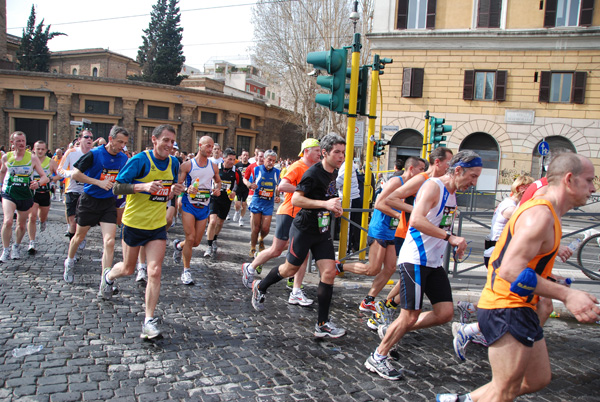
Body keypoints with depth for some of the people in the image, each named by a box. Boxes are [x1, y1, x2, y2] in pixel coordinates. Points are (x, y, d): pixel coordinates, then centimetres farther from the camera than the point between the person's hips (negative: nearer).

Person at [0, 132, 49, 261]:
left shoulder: (32, 158, -6)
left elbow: (45, 177, -9)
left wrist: (38, 183, -29)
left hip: (26, 195, 1)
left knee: (21, 225, 14)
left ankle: (16, 247, 39)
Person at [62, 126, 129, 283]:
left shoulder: (123, 158, 1)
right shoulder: (95, 154, -14)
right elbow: (74, 174, -16)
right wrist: (99, 182, -22)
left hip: (109, 203, 2)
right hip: (89, 201, -2)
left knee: (110, 242, -11)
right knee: (79, 236, 17)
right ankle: (69, 262, 47)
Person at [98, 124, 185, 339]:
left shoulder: (173, 163, 2)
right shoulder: (139, 160, -15)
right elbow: (117, 187, -15)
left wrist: (176, 190, -7)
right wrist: (143, 186, -31)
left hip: (157, 226, 3)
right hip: (134, 223, -3)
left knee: (155, 271, -8)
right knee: (128, 269, 15)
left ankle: (149, 320, -1)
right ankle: (108, 275, 52)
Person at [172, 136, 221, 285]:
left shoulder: (213, 166, 7)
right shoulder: (187, 165, -5)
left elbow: (218, 180, 22)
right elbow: (178, 184, -5)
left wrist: (217, 188, 0)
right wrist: (187, 189, -26)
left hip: (204, 207, 4)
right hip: (189, 205, -4)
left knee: (196, 242, 6)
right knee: (190, 238, -11)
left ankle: (178, 245, 40)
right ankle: (186, 271, 4)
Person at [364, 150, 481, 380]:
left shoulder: (452, 193, 15)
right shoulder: (433, 186, -14)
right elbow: (416, 220, -30)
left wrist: (455, 244, 17)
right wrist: (450, 237, -31)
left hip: (434, 262, 9)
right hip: (414, 259, -9)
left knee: (445, 313, 3)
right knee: (410, 316, -5)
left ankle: (395, 330, 19)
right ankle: (377, 359, 12)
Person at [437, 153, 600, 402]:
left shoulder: (543, 213, 16)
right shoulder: (540, 215, -18)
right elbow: (510, 271, -28)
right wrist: (566, 295, -28)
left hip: (519, 310, 11)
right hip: (507, 310, -11)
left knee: (538, 380, 19)